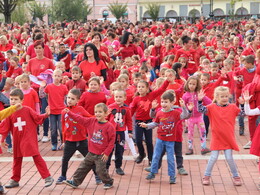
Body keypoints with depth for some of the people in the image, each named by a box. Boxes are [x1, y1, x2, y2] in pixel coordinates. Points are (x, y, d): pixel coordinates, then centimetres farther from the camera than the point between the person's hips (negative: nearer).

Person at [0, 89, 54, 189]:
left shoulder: (27, 110, -6)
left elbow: (38, 118, -2)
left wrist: (46, 115, -18)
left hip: (30, 139, -4)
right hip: (17, 140, 4)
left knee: (37, 157, -10)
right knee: (17, 160, 15)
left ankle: (48, 177, -7)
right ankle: (15, 180, 30)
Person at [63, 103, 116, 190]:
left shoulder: (109, 126, -15)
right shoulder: (91, 121, 0)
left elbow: (112, 140, -12)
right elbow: (80, 119, 3)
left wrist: (107, 153, -12)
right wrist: (69, 113, -2)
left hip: (101, 155, -5)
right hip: (91, 153, 6)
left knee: (101, 170, -1)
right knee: (83, 167, 13)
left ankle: (108, 182, 24)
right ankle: (75, 182, 25)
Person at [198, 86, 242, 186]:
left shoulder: (233, 107, 1)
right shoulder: (212, 107, -5)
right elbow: (202, 110, -17)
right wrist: (200, 101, -31)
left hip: (229, 138, 1)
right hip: (216, 138, -1)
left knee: (229, 158, 2)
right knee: (213, 157, 3)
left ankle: (236, 176, 19)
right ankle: (206, 176, 18)